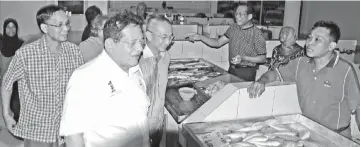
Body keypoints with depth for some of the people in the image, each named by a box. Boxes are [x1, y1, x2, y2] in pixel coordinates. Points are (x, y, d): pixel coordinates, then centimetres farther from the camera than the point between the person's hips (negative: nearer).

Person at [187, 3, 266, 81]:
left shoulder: (256, 33, -13)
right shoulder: (233, 28, 4)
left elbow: (262, 58, -9)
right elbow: (218, 43, 5)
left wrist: (244, 58, -22)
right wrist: (200, 37, -8)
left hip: (247, 73, -5)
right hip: (231, 69, 5)